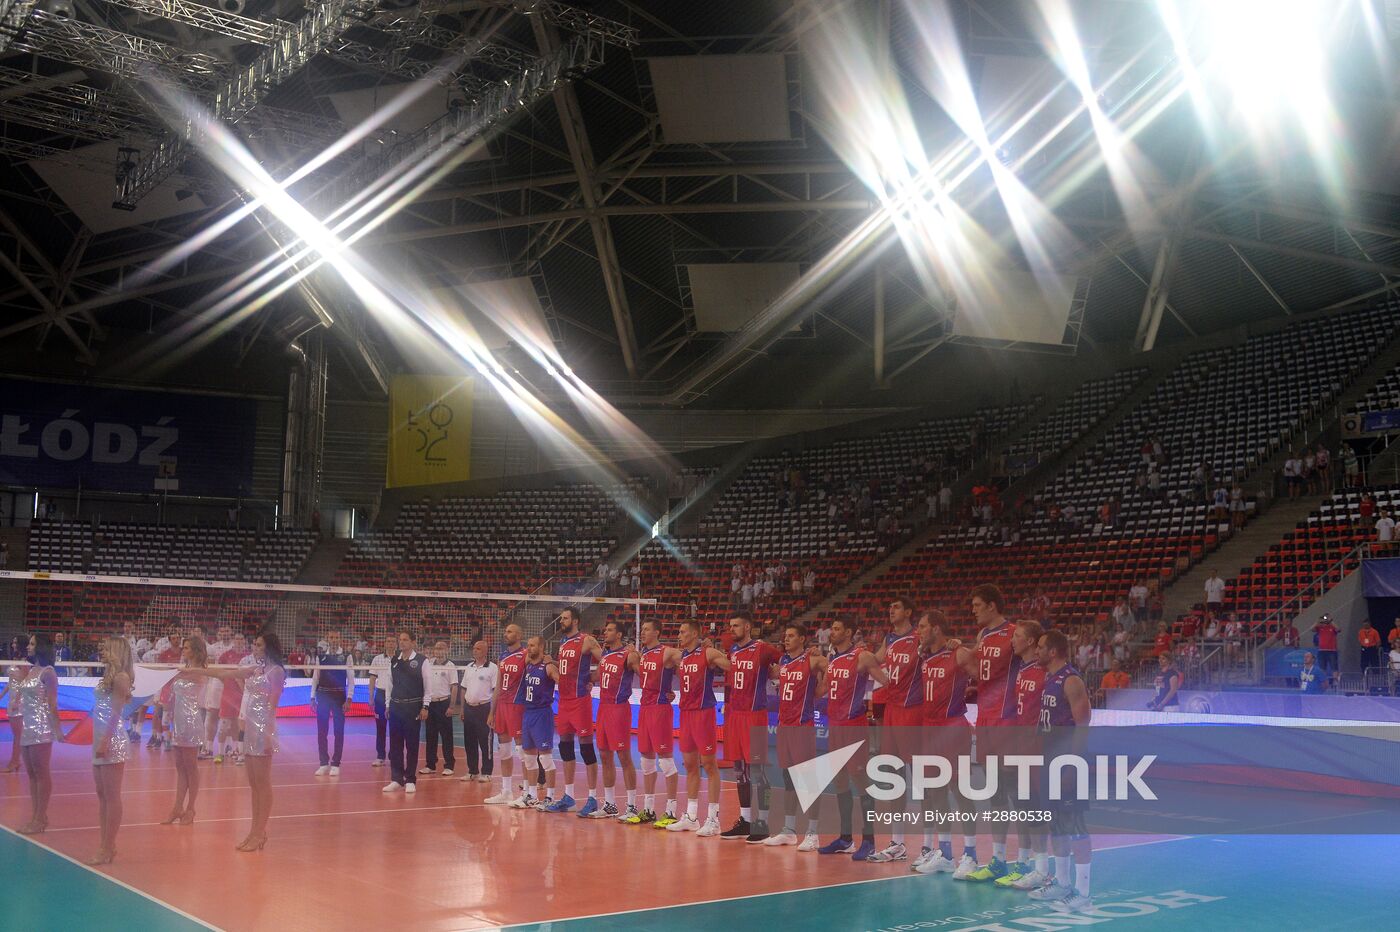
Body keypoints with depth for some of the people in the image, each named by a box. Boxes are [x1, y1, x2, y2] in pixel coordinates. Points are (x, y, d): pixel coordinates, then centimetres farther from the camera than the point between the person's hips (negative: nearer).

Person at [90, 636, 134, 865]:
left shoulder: (121, 677, -10)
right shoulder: (109, 675, 15)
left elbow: (116, 712, -16)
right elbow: (103, 712, 15)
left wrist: (106, 741, -21)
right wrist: (99, 741, 11)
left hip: (113, 740, -10)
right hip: (102, 739, 10)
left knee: (112, 796, -5)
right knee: (102, 795, 12)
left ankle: (108, 849, -2)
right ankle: (104, 844, 19)